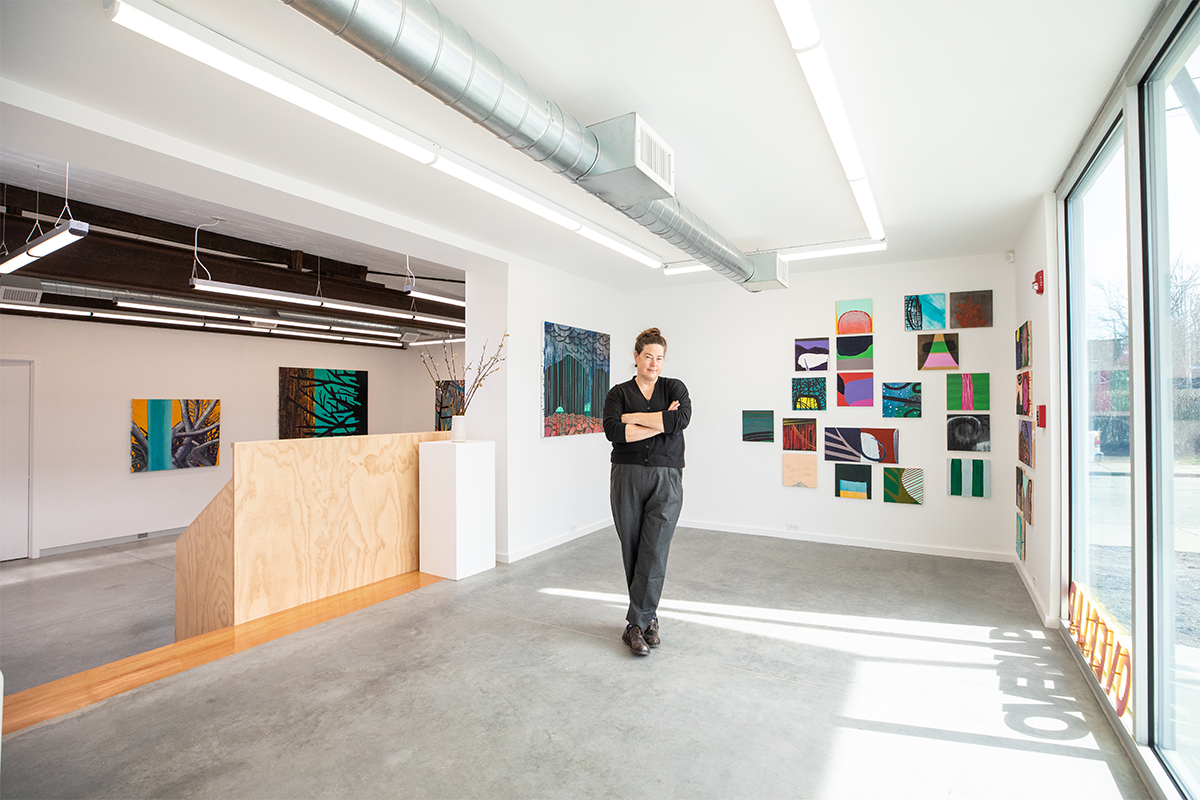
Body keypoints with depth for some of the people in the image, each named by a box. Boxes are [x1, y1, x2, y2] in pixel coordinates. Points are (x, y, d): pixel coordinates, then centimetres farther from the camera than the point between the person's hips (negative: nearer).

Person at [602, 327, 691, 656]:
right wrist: (660, 422, -13)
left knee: (654, 553, -5)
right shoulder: (619, 392, 6)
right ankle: (649, 619, 24)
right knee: (633, 552, 7)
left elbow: (681, 419, -15)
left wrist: (634, 416, -10)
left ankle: (636, 625, 8)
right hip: (627, 478, 1)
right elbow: (613, 432, -12)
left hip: (666, 480, 0)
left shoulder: (674, 387, 7)